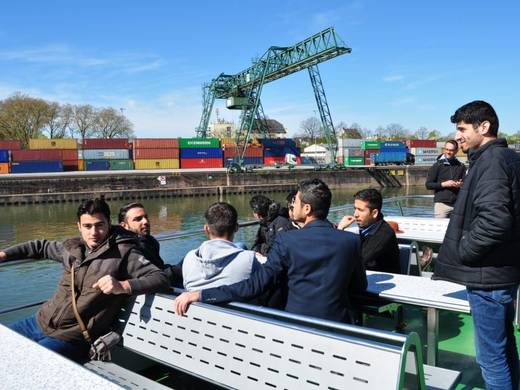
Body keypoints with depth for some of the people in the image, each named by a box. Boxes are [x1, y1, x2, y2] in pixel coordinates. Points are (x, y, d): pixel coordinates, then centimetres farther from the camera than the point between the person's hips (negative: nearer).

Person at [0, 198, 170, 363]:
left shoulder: (123, 253, -13)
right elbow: (42, 247, 27)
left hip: (70, 339, -7)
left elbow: (161, 279, -22)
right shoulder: (72, 247, 7)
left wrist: (122, 286, -36)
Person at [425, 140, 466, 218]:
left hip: (457, 204, 3)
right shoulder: (437, 165, 6)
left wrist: (461, 185, -4)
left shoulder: (461, 166, 15)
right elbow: (428, 184, 1)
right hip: (441, 203, -3)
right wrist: (443, 184, -11)